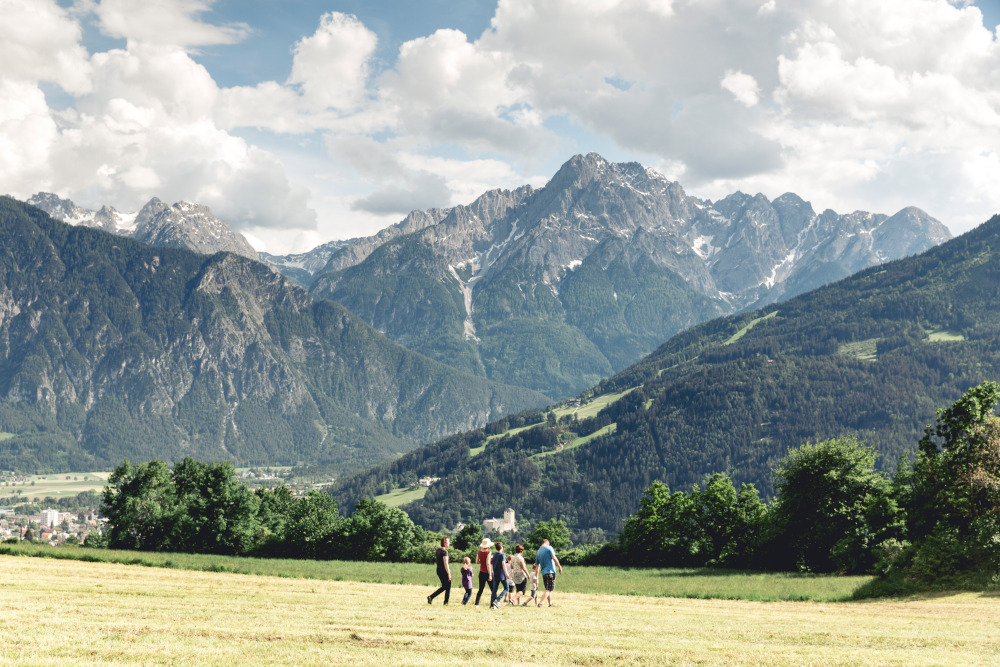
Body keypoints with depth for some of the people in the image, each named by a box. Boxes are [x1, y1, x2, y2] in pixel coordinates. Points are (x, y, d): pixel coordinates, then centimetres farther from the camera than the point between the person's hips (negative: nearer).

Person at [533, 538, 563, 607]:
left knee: (548, 589, 19)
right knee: (548, 589, -7)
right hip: (550, 571, -7)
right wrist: (559, 567, -8)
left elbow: (537, 565, 16)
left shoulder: (538, 552, 15)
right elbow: (554, 558, -13)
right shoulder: (549, 548, -2)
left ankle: (550, 603, 25)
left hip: (543, 572, 7)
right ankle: (540, 603, -18)